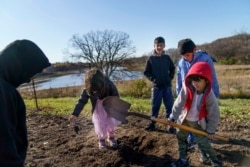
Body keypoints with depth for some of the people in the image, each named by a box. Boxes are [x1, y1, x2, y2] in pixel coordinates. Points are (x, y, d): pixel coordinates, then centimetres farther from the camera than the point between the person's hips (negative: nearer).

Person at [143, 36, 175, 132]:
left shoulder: (167, 58, 4)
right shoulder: (150, 59, -2)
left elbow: (172, 68, 16)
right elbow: (146, 72, 2)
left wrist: (170, 77, 2)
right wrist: (153, 79, -11)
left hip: (167, 86, 2)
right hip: (156, 86, -1)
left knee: (169, 105, 4)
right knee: (155, 106, 7)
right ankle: (152, 123, 20)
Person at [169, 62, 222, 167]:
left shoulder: (209, 96, -24)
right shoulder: (187, 88, -22)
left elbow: (214, 114, -14)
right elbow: (179, 103, -22)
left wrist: (210, 130, -8)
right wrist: (172, 117, -26)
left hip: (198, 122, -3)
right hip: (184, 119, 4)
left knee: (203, 142, 1)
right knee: (180, 137, 13)